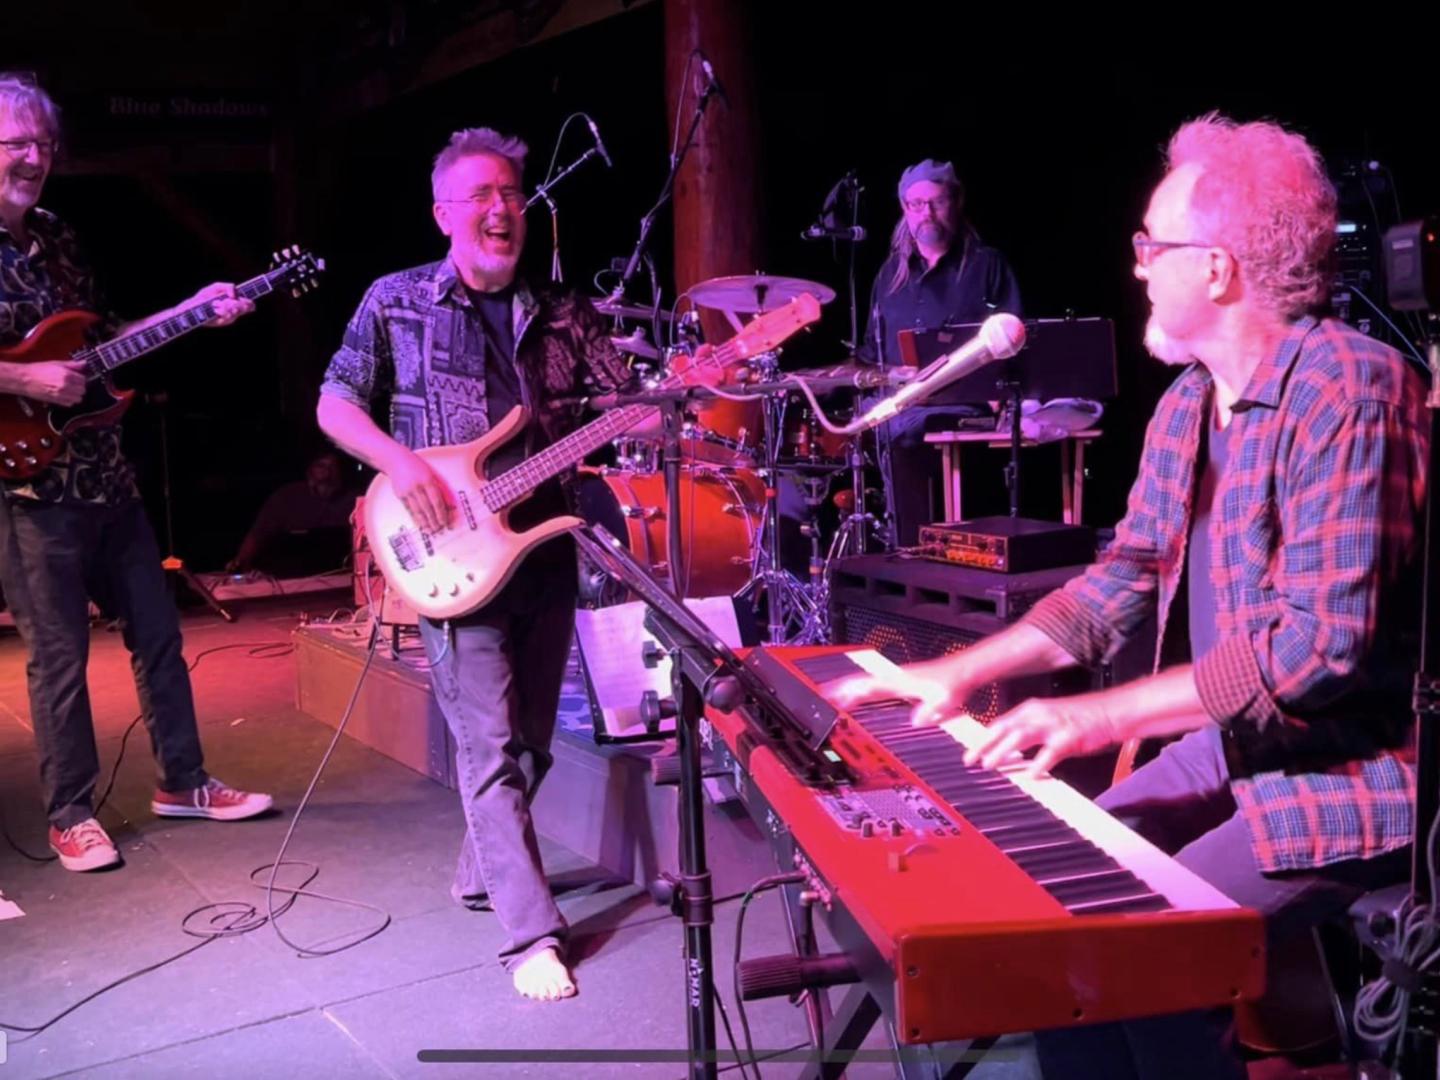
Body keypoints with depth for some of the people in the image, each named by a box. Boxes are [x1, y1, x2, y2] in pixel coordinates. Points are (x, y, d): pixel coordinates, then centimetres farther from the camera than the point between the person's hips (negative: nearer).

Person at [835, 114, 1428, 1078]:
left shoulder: (1348, 386, -21)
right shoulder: (1189, 401, 7)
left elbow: (1324, 640, -27)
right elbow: (1125, 578, 12)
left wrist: (1100, 718, -26)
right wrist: (964, 670, 1)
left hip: (1355, 770, -8)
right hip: (1231, 744, 8)